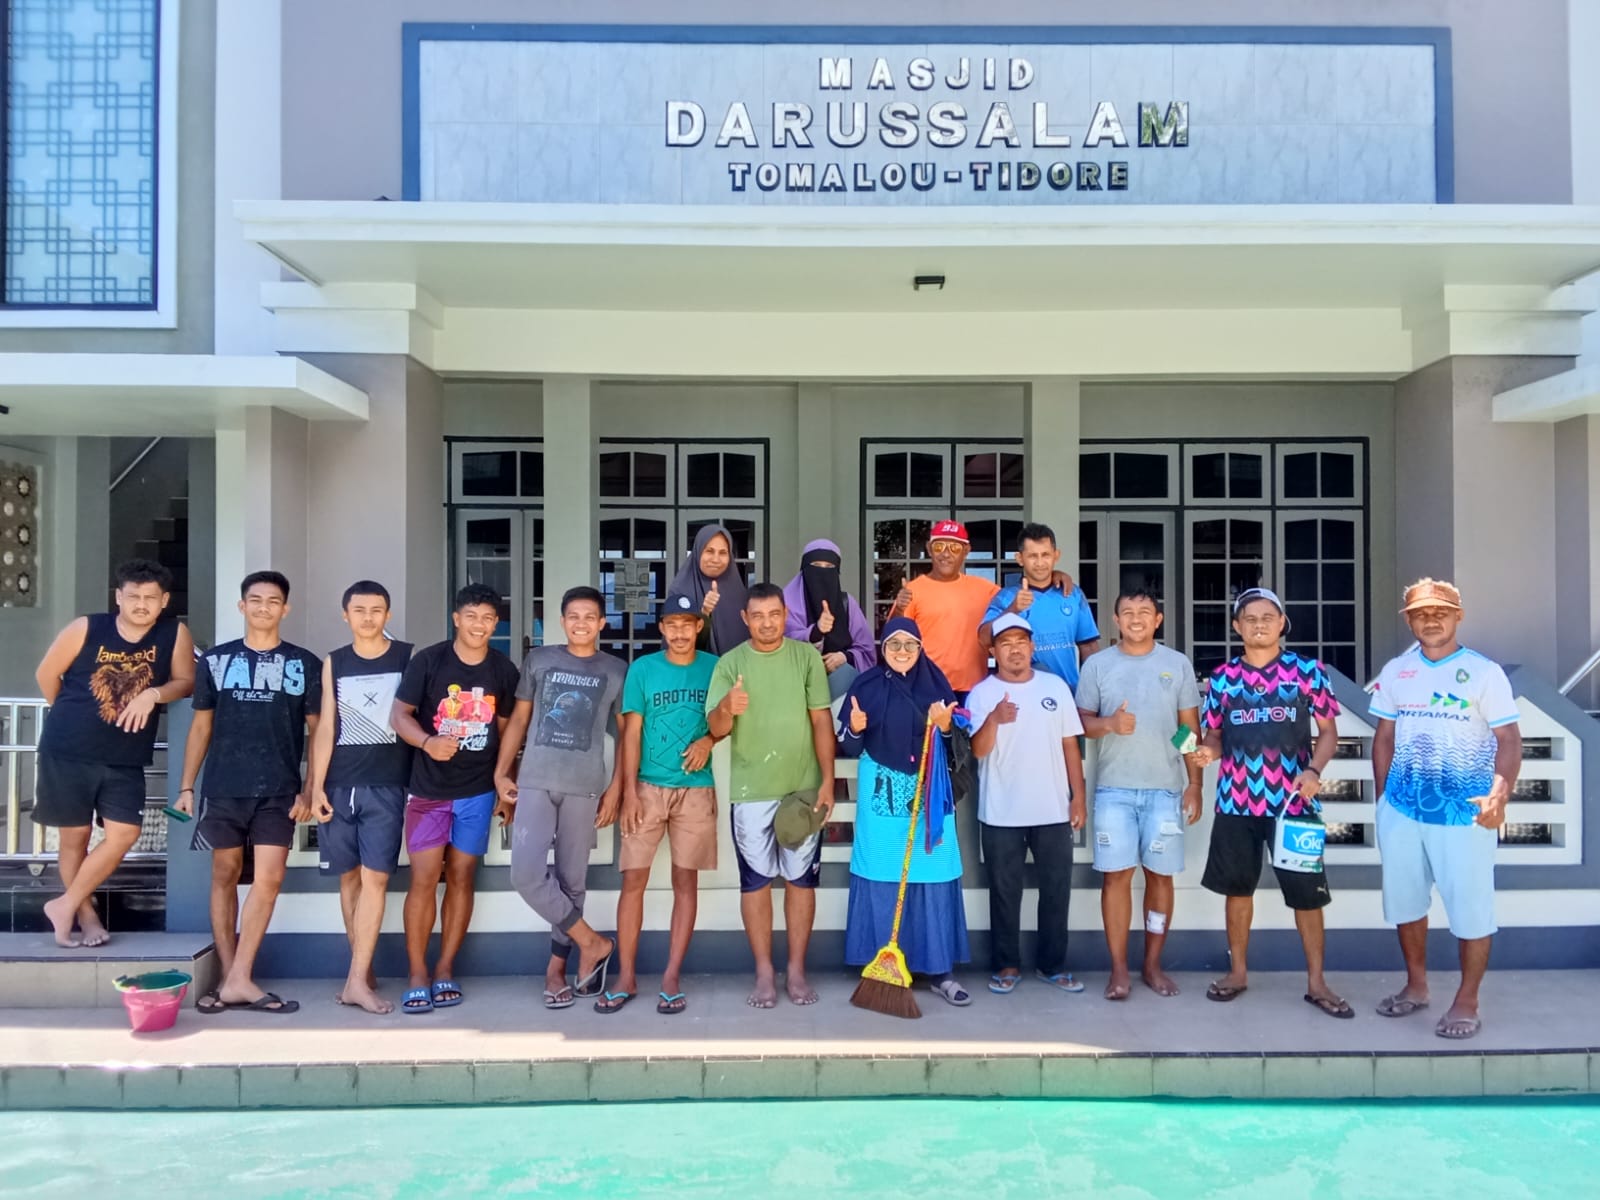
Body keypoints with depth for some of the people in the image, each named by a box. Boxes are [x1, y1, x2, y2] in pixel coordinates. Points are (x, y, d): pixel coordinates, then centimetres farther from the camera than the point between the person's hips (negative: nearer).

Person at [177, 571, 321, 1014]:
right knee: (225, 876, 6)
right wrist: (187, 785, 4)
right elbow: (201, 726, 10)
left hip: (278, 791, -1)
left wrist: (311, 790, -3)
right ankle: (229, 978, 14)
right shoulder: (215, 660, 7)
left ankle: (239, 980, -3)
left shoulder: (305, 664, 4)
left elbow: (317, 731, 5)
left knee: (269, 878, -9)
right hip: (223, 787, 1)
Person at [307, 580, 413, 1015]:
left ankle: (357, 979, -8)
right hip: (339, 785, 3)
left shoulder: (408, 657, 3)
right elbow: (325, 728, 8)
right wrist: (317, 786, 1)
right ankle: (364, 972, 17)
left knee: (374, 878, -9)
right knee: (349, 878, 7)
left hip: (387, 786, -3)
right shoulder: (333, 663, 10)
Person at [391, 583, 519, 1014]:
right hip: (429, 788, -2)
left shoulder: (504, 670, 2)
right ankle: (417, 975, 5)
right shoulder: (428, 660, -6)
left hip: (478, 790, 2)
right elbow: (400, 713, -6)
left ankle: (445, 970, 15)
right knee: (424, 878, -4)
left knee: (461, 877, 6)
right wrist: (427, 741, -25)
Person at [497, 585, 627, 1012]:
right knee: (526, 872, -12)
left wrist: (615, 788, 0)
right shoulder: (538, 660, 8)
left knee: (571, 879, 4)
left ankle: (556, 967, 19)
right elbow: (518, 719, 12)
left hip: (584, 787, -1)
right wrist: (501, 774, 6)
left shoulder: (616, 670, 6)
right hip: (535, 782, 1)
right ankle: (593, 943, 3)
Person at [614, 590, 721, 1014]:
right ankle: (626, 976, 8)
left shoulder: (714, 667, 4)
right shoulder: (642, 669, 1)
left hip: (696, 789, 1)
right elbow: (631, 732, -1)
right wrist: (629, 791, -8)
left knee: (686, 881, 3)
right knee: (633, 879, -2)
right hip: (648, 787, -1)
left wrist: (709, 739, -11)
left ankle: (671, 977, 10)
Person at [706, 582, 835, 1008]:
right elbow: (715, 729, -7)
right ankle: (764, 972, 16)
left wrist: (828, 780, -6)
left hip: (803, 786, 0)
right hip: (751, 789, 0)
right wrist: (727, 708, -30)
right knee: (755, 880, 5)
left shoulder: (806, 656, 0)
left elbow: (822, 721, 0)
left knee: (802, 878, 7)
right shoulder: (730, 663, -1)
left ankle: (796, 970, 18)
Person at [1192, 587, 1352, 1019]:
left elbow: (1328, 730, 2)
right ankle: (1237, 971, 26)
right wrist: (1209, 750, -12)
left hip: (1293, 800, -2)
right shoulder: (1222, 676, 4)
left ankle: (1316, 982, 18)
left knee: (1307, 893, 4)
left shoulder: (1307, 670, -1)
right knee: (1238, 887, 12)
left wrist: (1313, 770, -14)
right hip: (1236, 800, 2)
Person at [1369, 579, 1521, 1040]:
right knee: (1404, 900, 15)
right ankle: (1416, 986, 33)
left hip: (1464, 813, -4)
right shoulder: (1395, 672, 6)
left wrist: (1500, 794, -22)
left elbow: (1508, 739, -8)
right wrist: (1383, 795, 7)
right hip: (1402, 810, 4)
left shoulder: (1484, 672, -6)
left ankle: (1466, 1001, 18)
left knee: (1470, 907, 3)